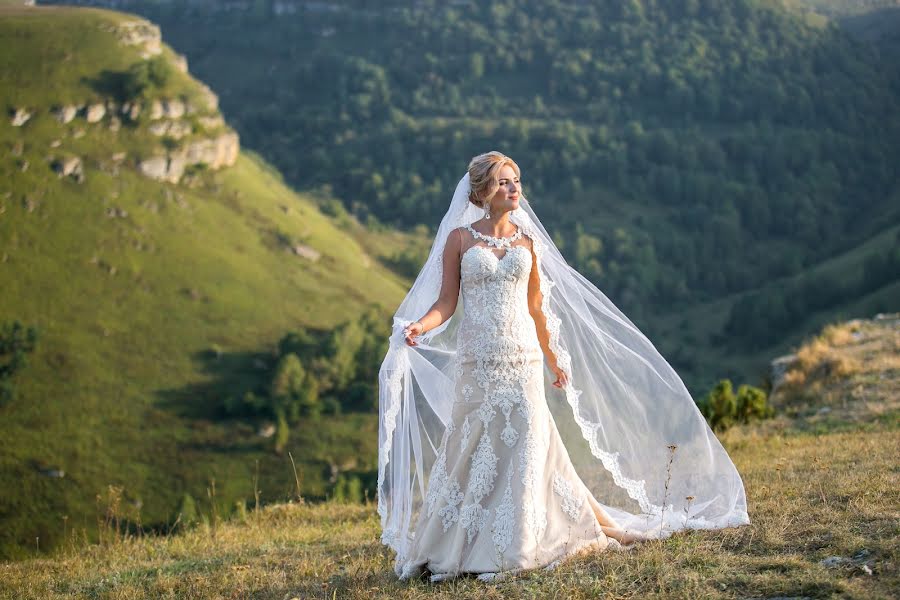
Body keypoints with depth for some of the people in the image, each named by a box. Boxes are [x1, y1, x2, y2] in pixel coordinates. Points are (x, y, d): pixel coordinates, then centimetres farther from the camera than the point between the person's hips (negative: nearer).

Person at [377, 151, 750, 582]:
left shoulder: (527, 240, 8)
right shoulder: (460, 238, 0)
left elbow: (536, 307, 14)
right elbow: (446, 302, -2)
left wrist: (554, 360, 18)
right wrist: (417, 327, -20)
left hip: (523, 358, 2)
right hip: (477, 361, -2)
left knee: (522, 449, -1)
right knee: (472, 451, 0)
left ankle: (514, 550, 7)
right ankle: (452, 547, 11)